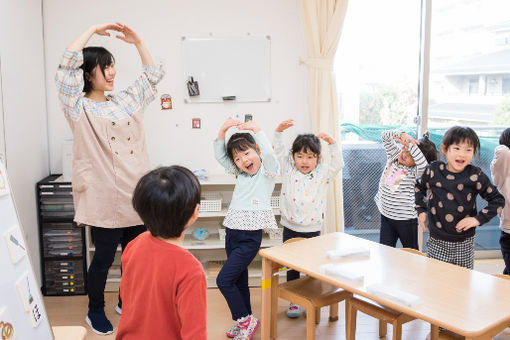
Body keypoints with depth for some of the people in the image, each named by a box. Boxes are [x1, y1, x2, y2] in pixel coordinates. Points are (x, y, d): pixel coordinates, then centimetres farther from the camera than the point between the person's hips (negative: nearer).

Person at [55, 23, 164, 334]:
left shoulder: (126, 102, 13)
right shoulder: (79, 108, -4)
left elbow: (153, 75, 19)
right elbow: (69, 63, -16)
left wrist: (137, 41, 11)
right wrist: (94, 29, -8)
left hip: (135, 195, 6)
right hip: (105, 197, -5)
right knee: (104, 256, 6)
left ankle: (126, 303, 36)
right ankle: (95, 311, 28)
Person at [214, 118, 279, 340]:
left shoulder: (268, 172, -2)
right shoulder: (240, 173, 14)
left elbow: (268, 153, -23)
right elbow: (219, 155, 8)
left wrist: (256, 129, -27)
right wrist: (223, 131, -5)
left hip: (250, 237, -7)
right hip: (231, 232, 7)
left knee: (224, 280, -10)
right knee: (238, 280, 14)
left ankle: (245, 320, 5)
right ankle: (245, 322, 28)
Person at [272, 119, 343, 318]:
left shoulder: (323, 173, -1)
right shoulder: (288, 169, 1)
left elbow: (338, 164, -11)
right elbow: (278, 150, 2)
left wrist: (332, 143, -20)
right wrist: (279, 131, -9)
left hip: (312, 229, -1)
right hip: (290, 228, 1)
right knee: (292, 267, 11)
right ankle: (294, 301, 25)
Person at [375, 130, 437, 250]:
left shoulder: (414, 171, -18)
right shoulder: (394, 154, -1)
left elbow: (423, 164, -41)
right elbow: (385, 136, -7)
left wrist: (411, 145, -35)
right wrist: (402, 134, -25)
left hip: (405, 220, -4)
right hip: (386, 216, 5)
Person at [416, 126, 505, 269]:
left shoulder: (475, 176, -9)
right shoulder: (433, 170, -4)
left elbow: (498, 200, 1)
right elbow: (419, 187, 16)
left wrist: (478, 219, -9)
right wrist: (421, 210, 8)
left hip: (465, 243, -1)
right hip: (437, 242, 1)